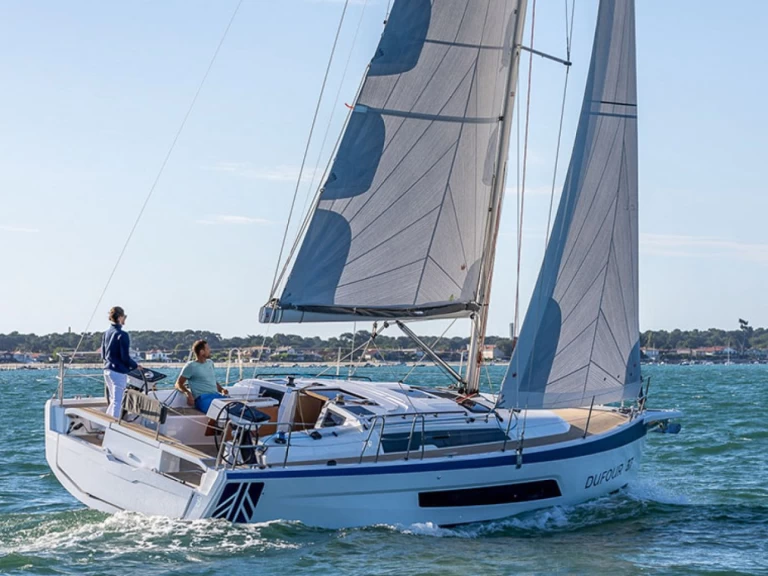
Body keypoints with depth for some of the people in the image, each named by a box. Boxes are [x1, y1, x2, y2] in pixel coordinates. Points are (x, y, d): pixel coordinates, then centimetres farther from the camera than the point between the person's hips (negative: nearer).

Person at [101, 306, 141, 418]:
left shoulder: (106, 333, 9)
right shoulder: (122, 335, -16)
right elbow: (125, 357, -16)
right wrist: (135, 366, 0)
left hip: (107, 370, 8)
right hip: (119, 372, -8)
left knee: (113, 400, 19)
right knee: (117, 402, -4)